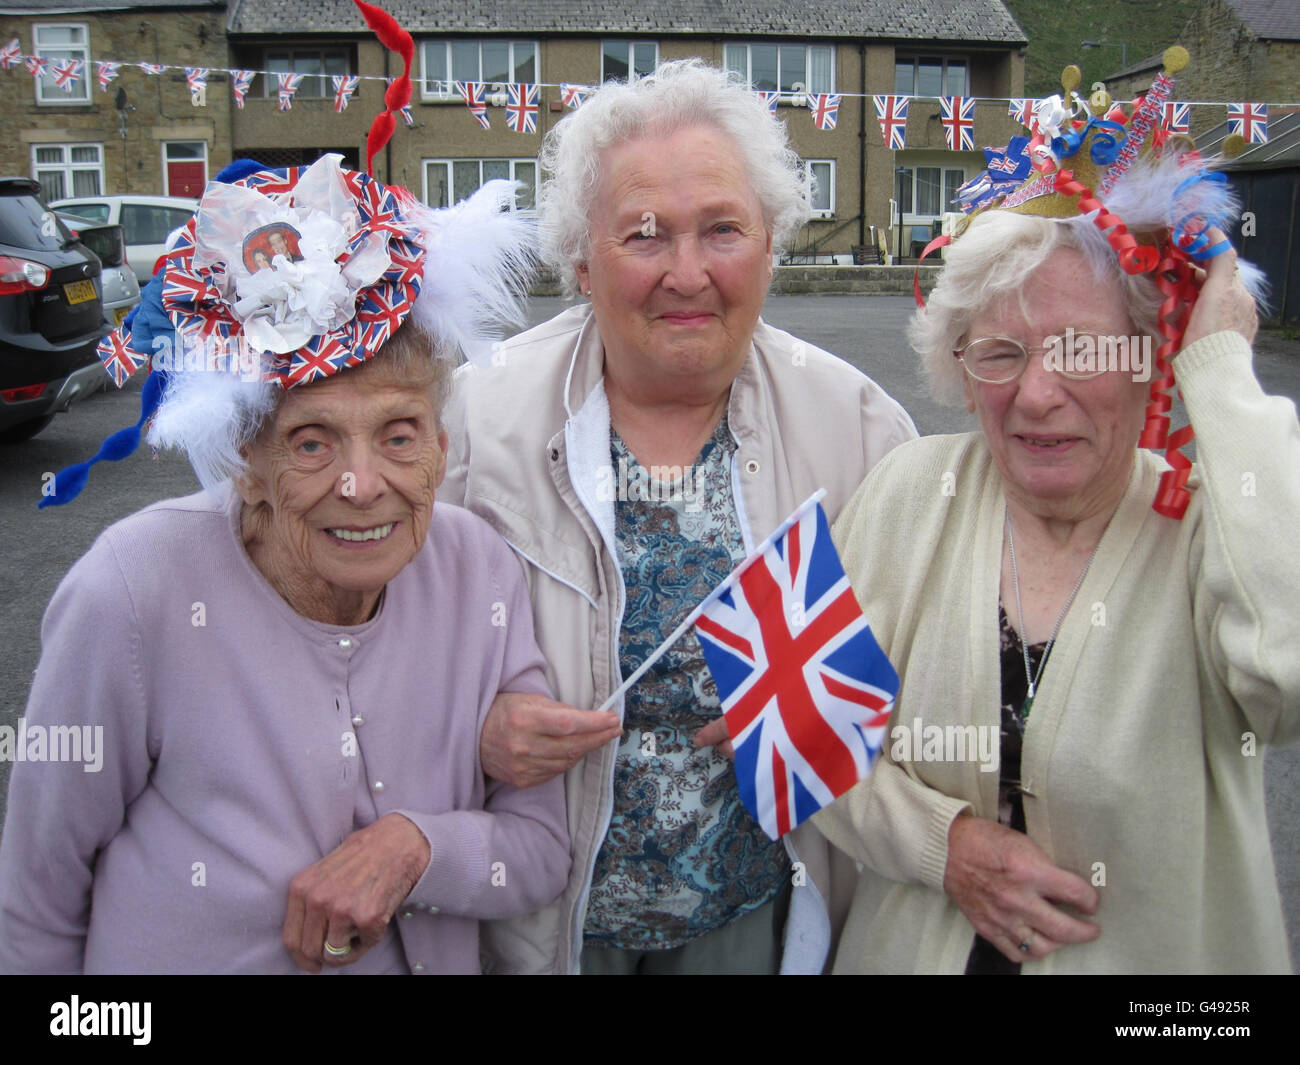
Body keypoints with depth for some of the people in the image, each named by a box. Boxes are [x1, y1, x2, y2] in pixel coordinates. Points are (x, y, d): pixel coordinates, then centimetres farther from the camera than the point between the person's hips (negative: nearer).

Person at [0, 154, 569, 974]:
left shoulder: (481, 569, -17)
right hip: (186, 957, -2)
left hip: (433, 955, 3)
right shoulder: (138, 592, -26)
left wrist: (416, 845, -26)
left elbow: (545, 851, -11)